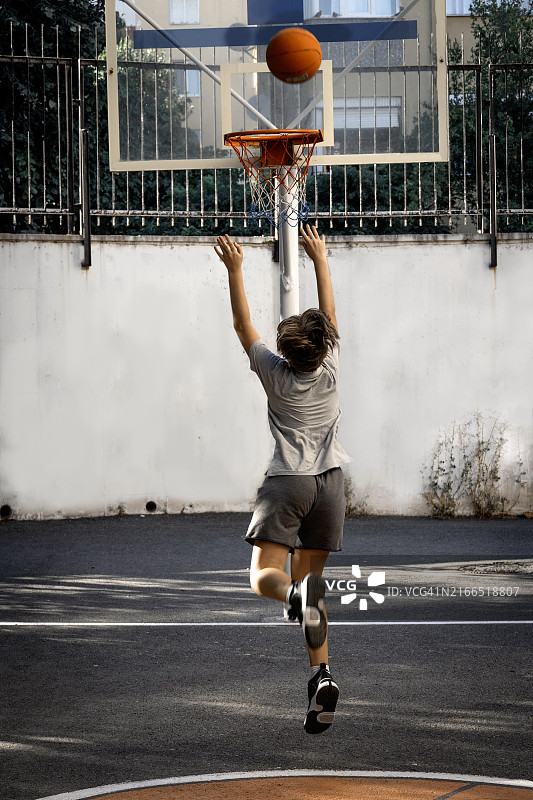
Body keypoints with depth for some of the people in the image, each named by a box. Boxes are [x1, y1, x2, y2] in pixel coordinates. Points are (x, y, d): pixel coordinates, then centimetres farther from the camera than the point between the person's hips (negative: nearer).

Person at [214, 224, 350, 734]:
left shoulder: (275, 374, -2)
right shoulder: (329, 371, 3)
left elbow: (243, 325, 7)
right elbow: (329, 314, 15)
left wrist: (235, 271, 11)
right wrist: (320, 259, 21)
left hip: (286, 482, -3)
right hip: (328, 482, 3)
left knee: (263, 576, -8)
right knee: (307, 579, 9)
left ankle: (298, 595, -45)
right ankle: (320, 675, -6)